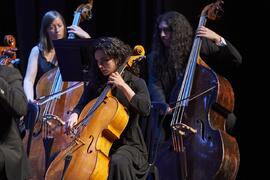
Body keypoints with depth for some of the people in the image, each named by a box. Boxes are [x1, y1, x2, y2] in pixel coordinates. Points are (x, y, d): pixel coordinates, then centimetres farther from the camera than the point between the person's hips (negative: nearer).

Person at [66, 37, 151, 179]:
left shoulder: (136, 83, -2)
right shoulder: (96, 83, 10)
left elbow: (145, 110, -18)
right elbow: (81, 106, 5)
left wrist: (123, 86, -20)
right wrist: (74, 116, -19)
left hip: (128, 145, -4)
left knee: (118, 162, -37)